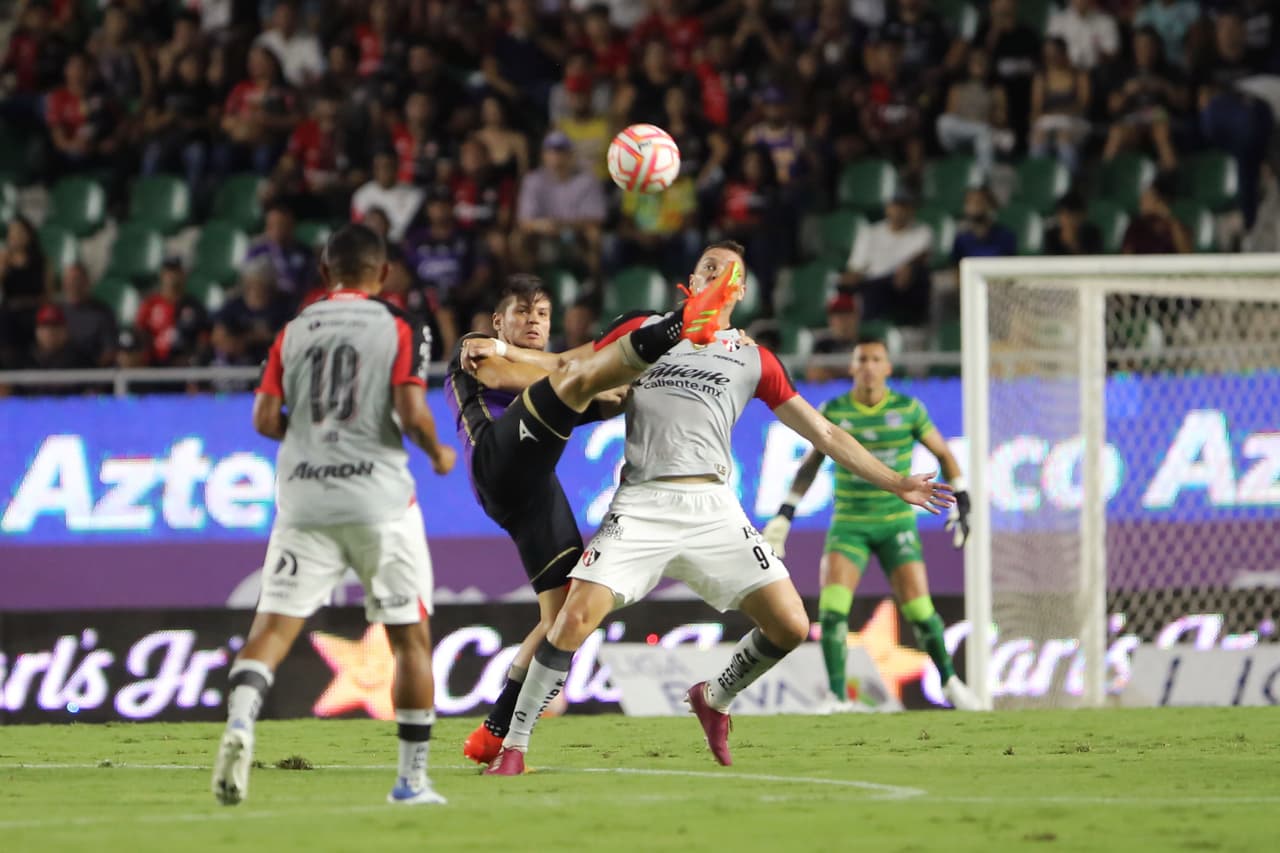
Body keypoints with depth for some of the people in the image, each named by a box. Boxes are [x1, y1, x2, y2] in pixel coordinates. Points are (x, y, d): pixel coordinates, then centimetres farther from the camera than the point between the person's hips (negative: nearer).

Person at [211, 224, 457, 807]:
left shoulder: (293, 332, 7)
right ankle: (412, 778, 12)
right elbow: (412, 413, -12)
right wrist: (437, 454, 7)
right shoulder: (398, 331, -2)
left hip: (303, 502, 2)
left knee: (273, 626, 0)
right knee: (411, 636, 10)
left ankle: (240, 720, -29)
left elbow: (265, 418, 2)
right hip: (378, 500, -2)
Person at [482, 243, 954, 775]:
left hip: (712, 508, 2)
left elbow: (825, 435, 20)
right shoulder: (643, 330, 16)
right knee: (575, 618, -18)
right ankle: (513, 745, -4)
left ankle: (714, 699, 22)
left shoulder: (754, 359, 17)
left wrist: (895, 484, 17)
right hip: (641, 505, -2)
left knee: (790, 626, -8)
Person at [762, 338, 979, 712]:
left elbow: (944, 454, 9)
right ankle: (838, 699, -15)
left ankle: (949, 681, 18)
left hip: (897, 523, 0)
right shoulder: (832, 412, -1)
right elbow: (811, 463, 13)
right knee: (831, 607, -20)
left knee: (919, 610, -8)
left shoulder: (908, 408, -3)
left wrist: (962, 505, 0)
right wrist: (784, 516, 10)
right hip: (849, 524, 0)